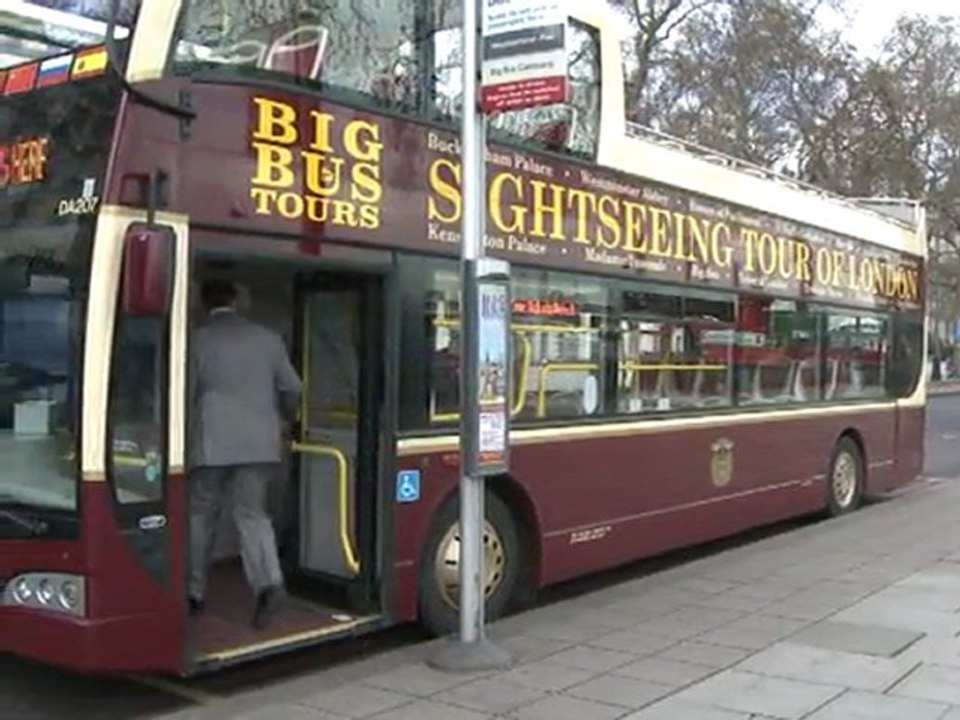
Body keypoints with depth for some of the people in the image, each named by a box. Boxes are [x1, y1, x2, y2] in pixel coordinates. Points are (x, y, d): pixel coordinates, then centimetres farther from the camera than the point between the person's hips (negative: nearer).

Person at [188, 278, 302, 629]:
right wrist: (286, 417, 32)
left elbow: (185, 394, -2)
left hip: (211, 442, -2)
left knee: (201, 514, 12)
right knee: (252, 513, 5)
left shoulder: (198, 339, -1)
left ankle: (193, 592, 19)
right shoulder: (267, 337, 6)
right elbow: (292, 387, 11)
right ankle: (269, 583, -15)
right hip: (259, 441, 2)